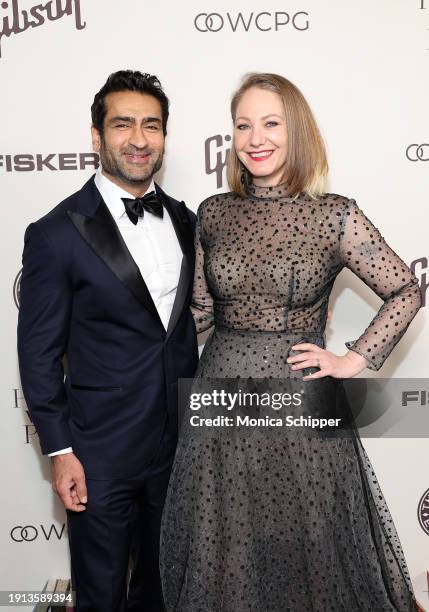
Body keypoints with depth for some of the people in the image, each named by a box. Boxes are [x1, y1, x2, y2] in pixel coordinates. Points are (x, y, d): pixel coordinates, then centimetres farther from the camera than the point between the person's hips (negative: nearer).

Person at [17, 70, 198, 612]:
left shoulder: (183, 220, 2)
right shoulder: (56, 234, -14)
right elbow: (39, 353, -10)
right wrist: (60, 451, -10)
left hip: (178, 441, 5)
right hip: (101, 450, -5)